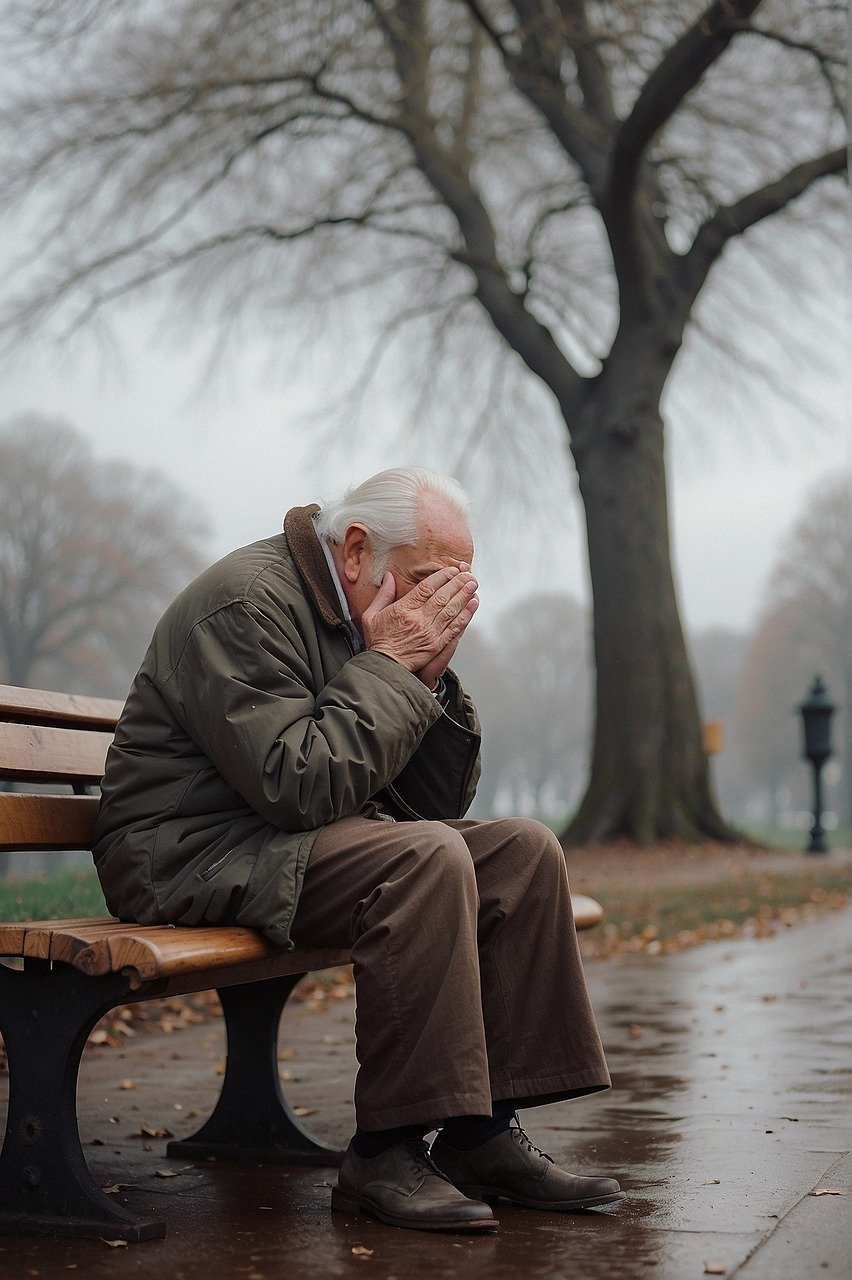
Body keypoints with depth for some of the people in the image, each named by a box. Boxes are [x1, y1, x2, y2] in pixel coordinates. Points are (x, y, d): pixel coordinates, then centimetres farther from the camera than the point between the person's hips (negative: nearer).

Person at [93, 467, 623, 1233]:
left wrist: (433, 675, -5)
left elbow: (438, 805, 8)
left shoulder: (380, 626, 10)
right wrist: (389, 666, -19)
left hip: (309, 843, 9)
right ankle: (384, 1151, -22)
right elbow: (300, 787, -28)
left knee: (524, 852, -4)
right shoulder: (248, 602, -16)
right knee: (427, 860, -31)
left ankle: (483, 1133, -4)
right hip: (189, 856, -9)